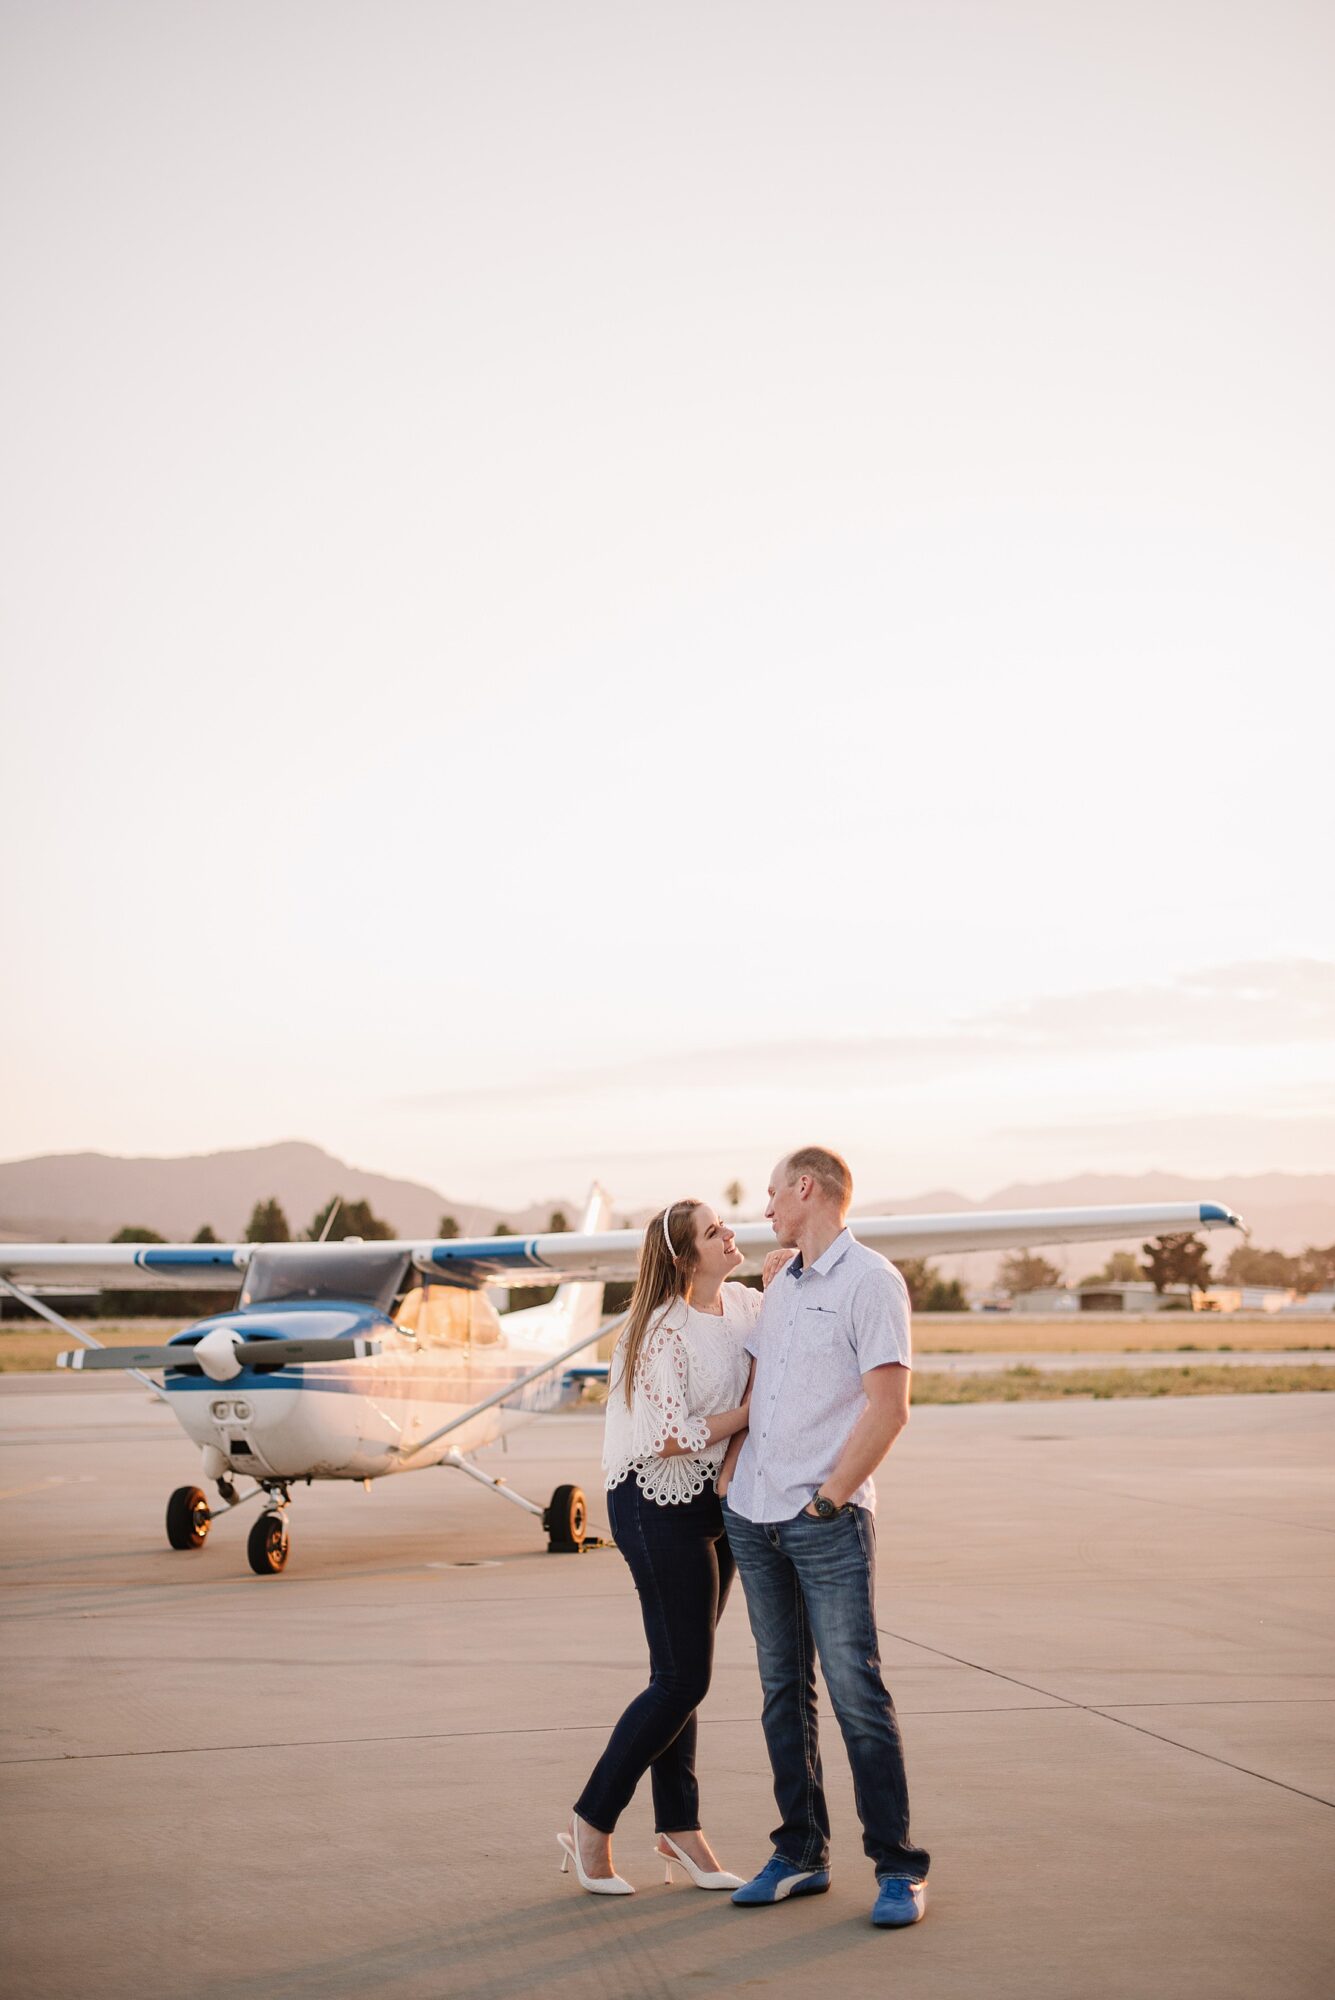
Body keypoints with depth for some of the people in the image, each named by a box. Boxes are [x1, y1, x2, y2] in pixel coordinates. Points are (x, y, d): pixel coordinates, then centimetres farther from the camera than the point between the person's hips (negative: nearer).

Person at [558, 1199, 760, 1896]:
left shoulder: (744, 1305, 4)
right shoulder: (667, 1329, -19)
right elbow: (669, 1437, -23)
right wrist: (753, 1411, -16)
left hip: (712, 1502, 8)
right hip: (660, 1505, -8)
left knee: (683, 1675, 13)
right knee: (682, 1679, -5)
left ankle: (678, 1828, 21)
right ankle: (591, 1824, 8)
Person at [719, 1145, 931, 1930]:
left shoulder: (871, 1281, -8)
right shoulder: (782, 1287, 17)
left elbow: (888, 1408, -14)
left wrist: (827, 1500, -14)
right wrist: (729, 1479, 10)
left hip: (828, 1522, -7)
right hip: (755, 1519, 7)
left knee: (857, 1692, -7)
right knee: (784, 1690, 11)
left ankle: (900, 1869, 2)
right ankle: (801, 1856, 19)